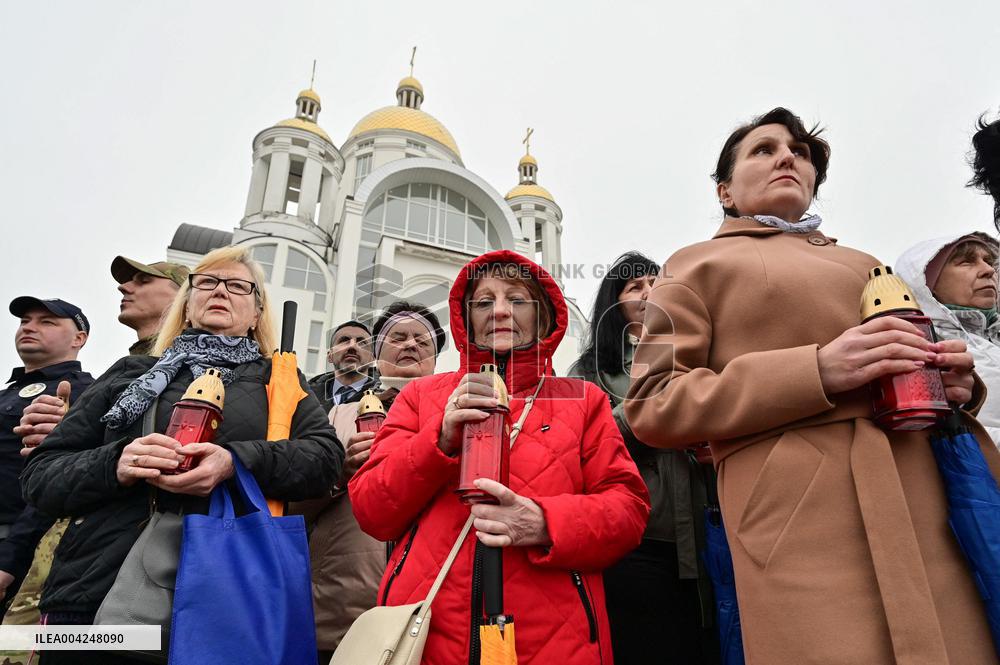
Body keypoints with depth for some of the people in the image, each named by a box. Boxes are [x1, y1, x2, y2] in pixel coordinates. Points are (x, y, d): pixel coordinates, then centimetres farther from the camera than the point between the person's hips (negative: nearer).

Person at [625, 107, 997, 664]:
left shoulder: (863, 264, 24)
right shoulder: (697, 265, 7)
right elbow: (654, 406, -5)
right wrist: (817, 372, -16)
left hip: (939, 512, 6)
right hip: (804, 526, -5)